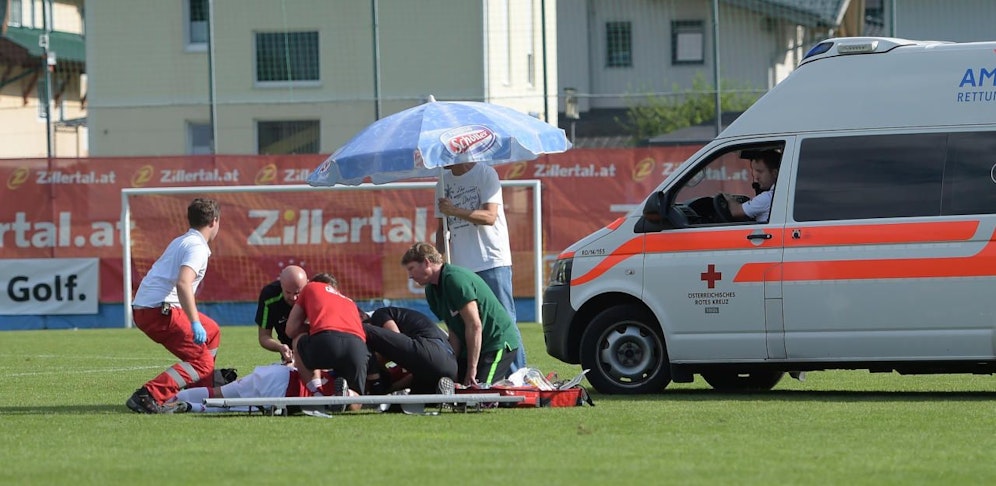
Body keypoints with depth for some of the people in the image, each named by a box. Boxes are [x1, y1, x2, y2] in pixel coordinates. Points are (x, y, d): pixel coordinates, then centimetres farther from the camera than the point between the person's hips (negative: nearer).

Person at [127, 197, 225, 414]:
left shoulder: (181, 242, 21)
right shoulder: (197, 247, -10)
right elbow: (183, 284, -26)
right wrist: (195, 323, -30)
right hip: (159, 311, -10)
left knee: (212, 332, 26)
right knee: (202, 361, -14)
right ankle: (148, 396, -27)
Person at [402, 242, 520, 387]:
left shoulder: (455, 279, -20)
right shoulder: (432, 291, 10)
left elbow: (474, 325, -24)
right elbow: (454, 333, 9)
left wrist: (472, 369, -23)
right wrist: (453, 367, -2)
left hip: (499, 341, -10)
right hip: (470, 345, 10)